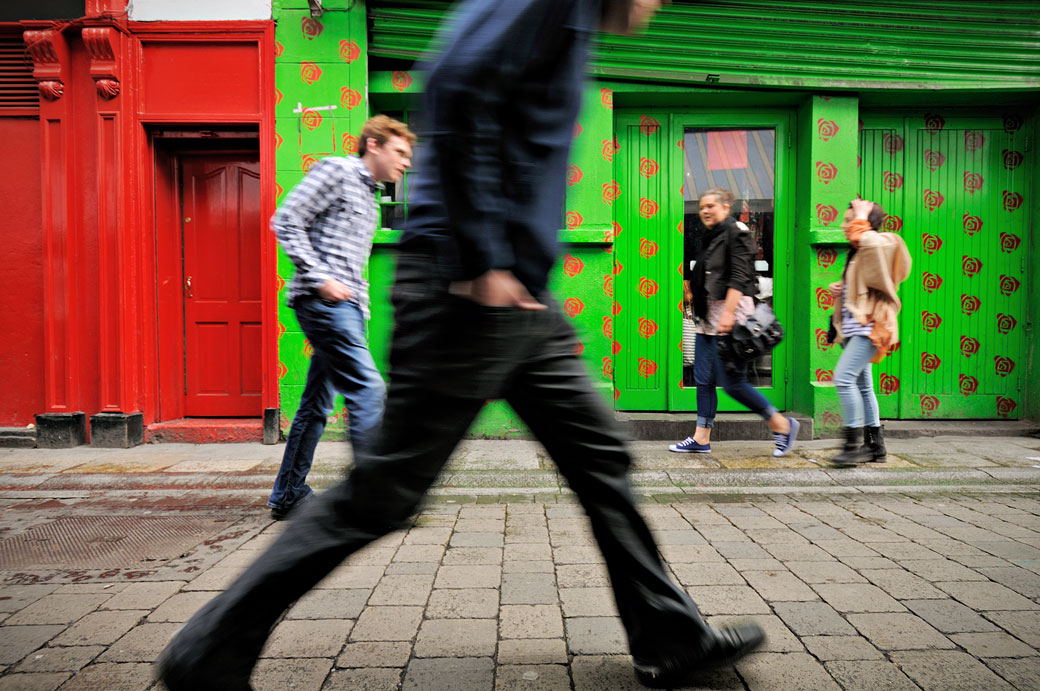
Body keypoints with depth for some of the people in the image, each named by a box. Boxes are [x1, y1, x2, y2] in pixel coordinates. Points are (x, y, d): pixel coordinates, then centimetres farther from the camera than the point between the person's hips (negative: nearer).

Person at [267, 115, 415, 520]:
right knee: (368, 388, -16)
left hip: (346, 306, 9)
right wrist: (320, 278, -17)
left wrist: (360, 304, 16)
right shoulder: (336, 170, -1)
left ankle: (287, 497, 17)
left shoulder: (369, 197, 25)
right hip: (322, 301, -9)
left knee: (318, 403, 9)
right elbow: (286, 221, -10)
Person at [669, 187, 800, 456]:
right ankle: (701, 438, 13)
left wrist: (728, 313, -24)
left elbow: (739, 278, -17)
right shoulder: (708, 237, 19)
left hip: (731, 310, -9)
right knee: (703, 378, 6)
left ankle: (782, 425, 8)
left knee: (731, 381, -8)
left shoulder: (736, 232, -7)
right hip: (708, 316, 9)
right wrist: (690, 289, 11)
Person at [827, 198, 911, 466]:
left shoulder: (883, 245, -7)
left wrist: (861, 217, -15)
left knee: (844, 378, -21)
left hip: (869, 326, -10)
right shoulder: (857, 253, 20)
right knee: (862, 385, 12)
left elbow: (866, 240, -32)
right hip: (854, 328, 10)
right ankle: (875, 445, 20)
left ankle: (852, 444, -16)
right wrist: (840, 290, 10)